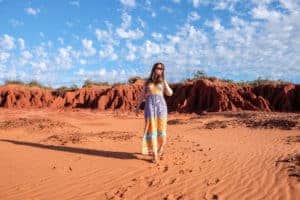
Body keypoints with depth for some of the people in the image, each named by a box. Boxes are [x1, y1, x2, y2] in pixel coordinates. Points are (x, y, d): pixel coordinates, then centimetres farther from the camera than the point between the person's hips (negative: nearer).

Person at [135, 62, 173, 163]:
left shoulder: (163, 81, 13)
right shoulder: (147, 81, 12)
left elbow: (170, 93, -1)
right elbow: (142, 95, 15)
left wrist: (164, 81, -4)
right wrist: (138, 106, 10)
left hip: (161, 105, 1)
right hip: (150, 105, -1)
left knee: (160, 127, 3)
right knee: (151, 128, -8)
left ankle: (160, 147, 31)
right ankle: (154, 154, -5)